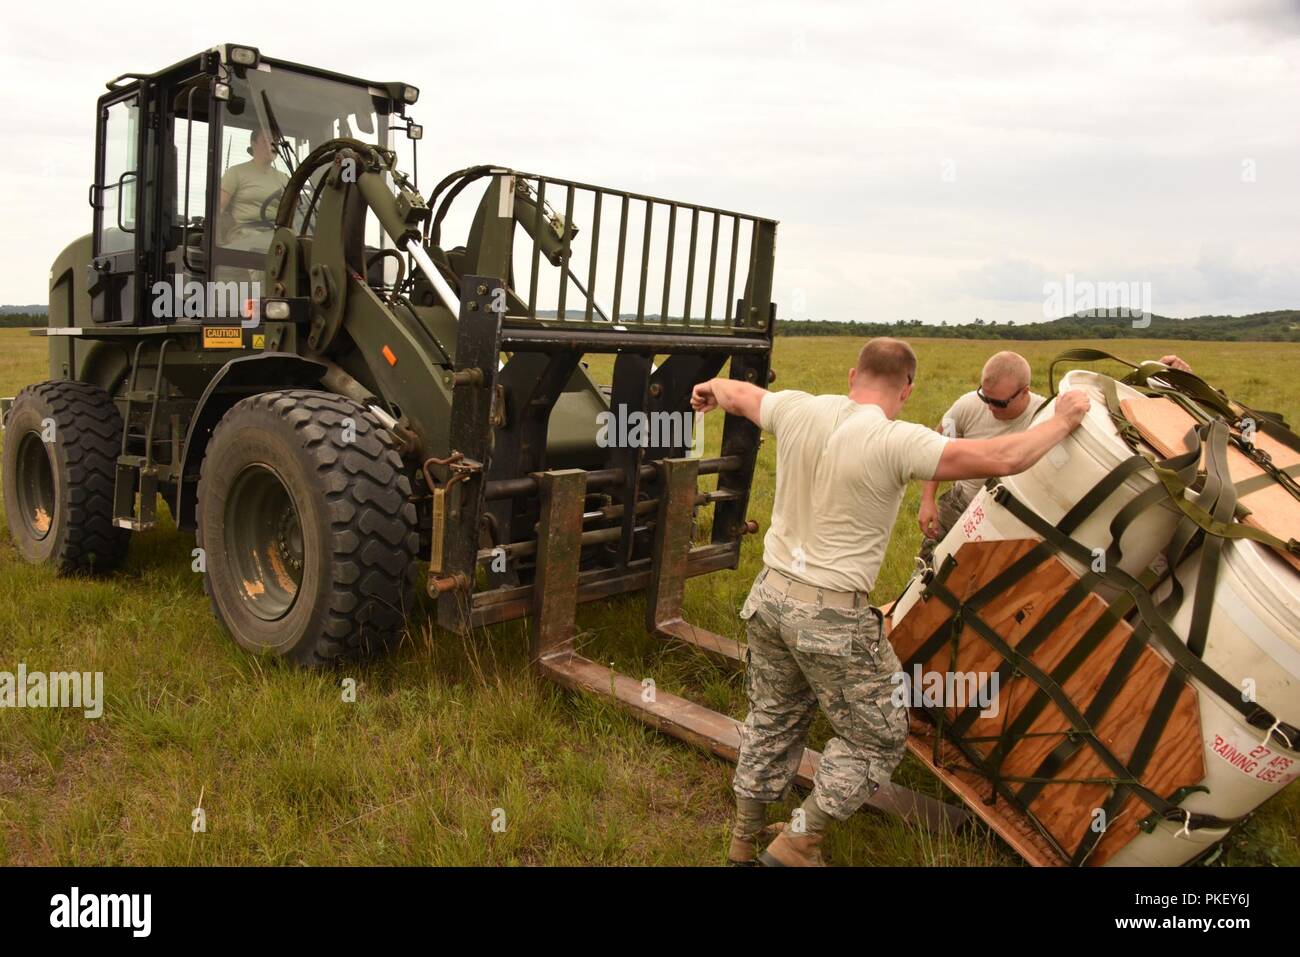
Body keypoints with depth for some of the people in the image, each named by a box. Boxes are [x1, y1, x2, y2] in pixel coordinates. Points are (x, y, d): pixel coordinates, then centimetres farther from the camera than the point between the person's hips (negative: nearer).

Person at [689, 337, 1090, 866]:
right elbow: (1004, 458, -19)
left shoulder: (800, 411, -1)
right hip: (832, 616, -7)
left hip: (769, 594, 7)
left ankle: (743, 842, 37)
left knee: (772, 720, 24)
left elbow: (739, 395, 20)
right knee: (878, 738, 14)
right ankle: (796, 845, 17)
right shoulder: (896, 442, -18)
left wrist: (711, 387, 43)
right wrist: (1061, 420, 0)